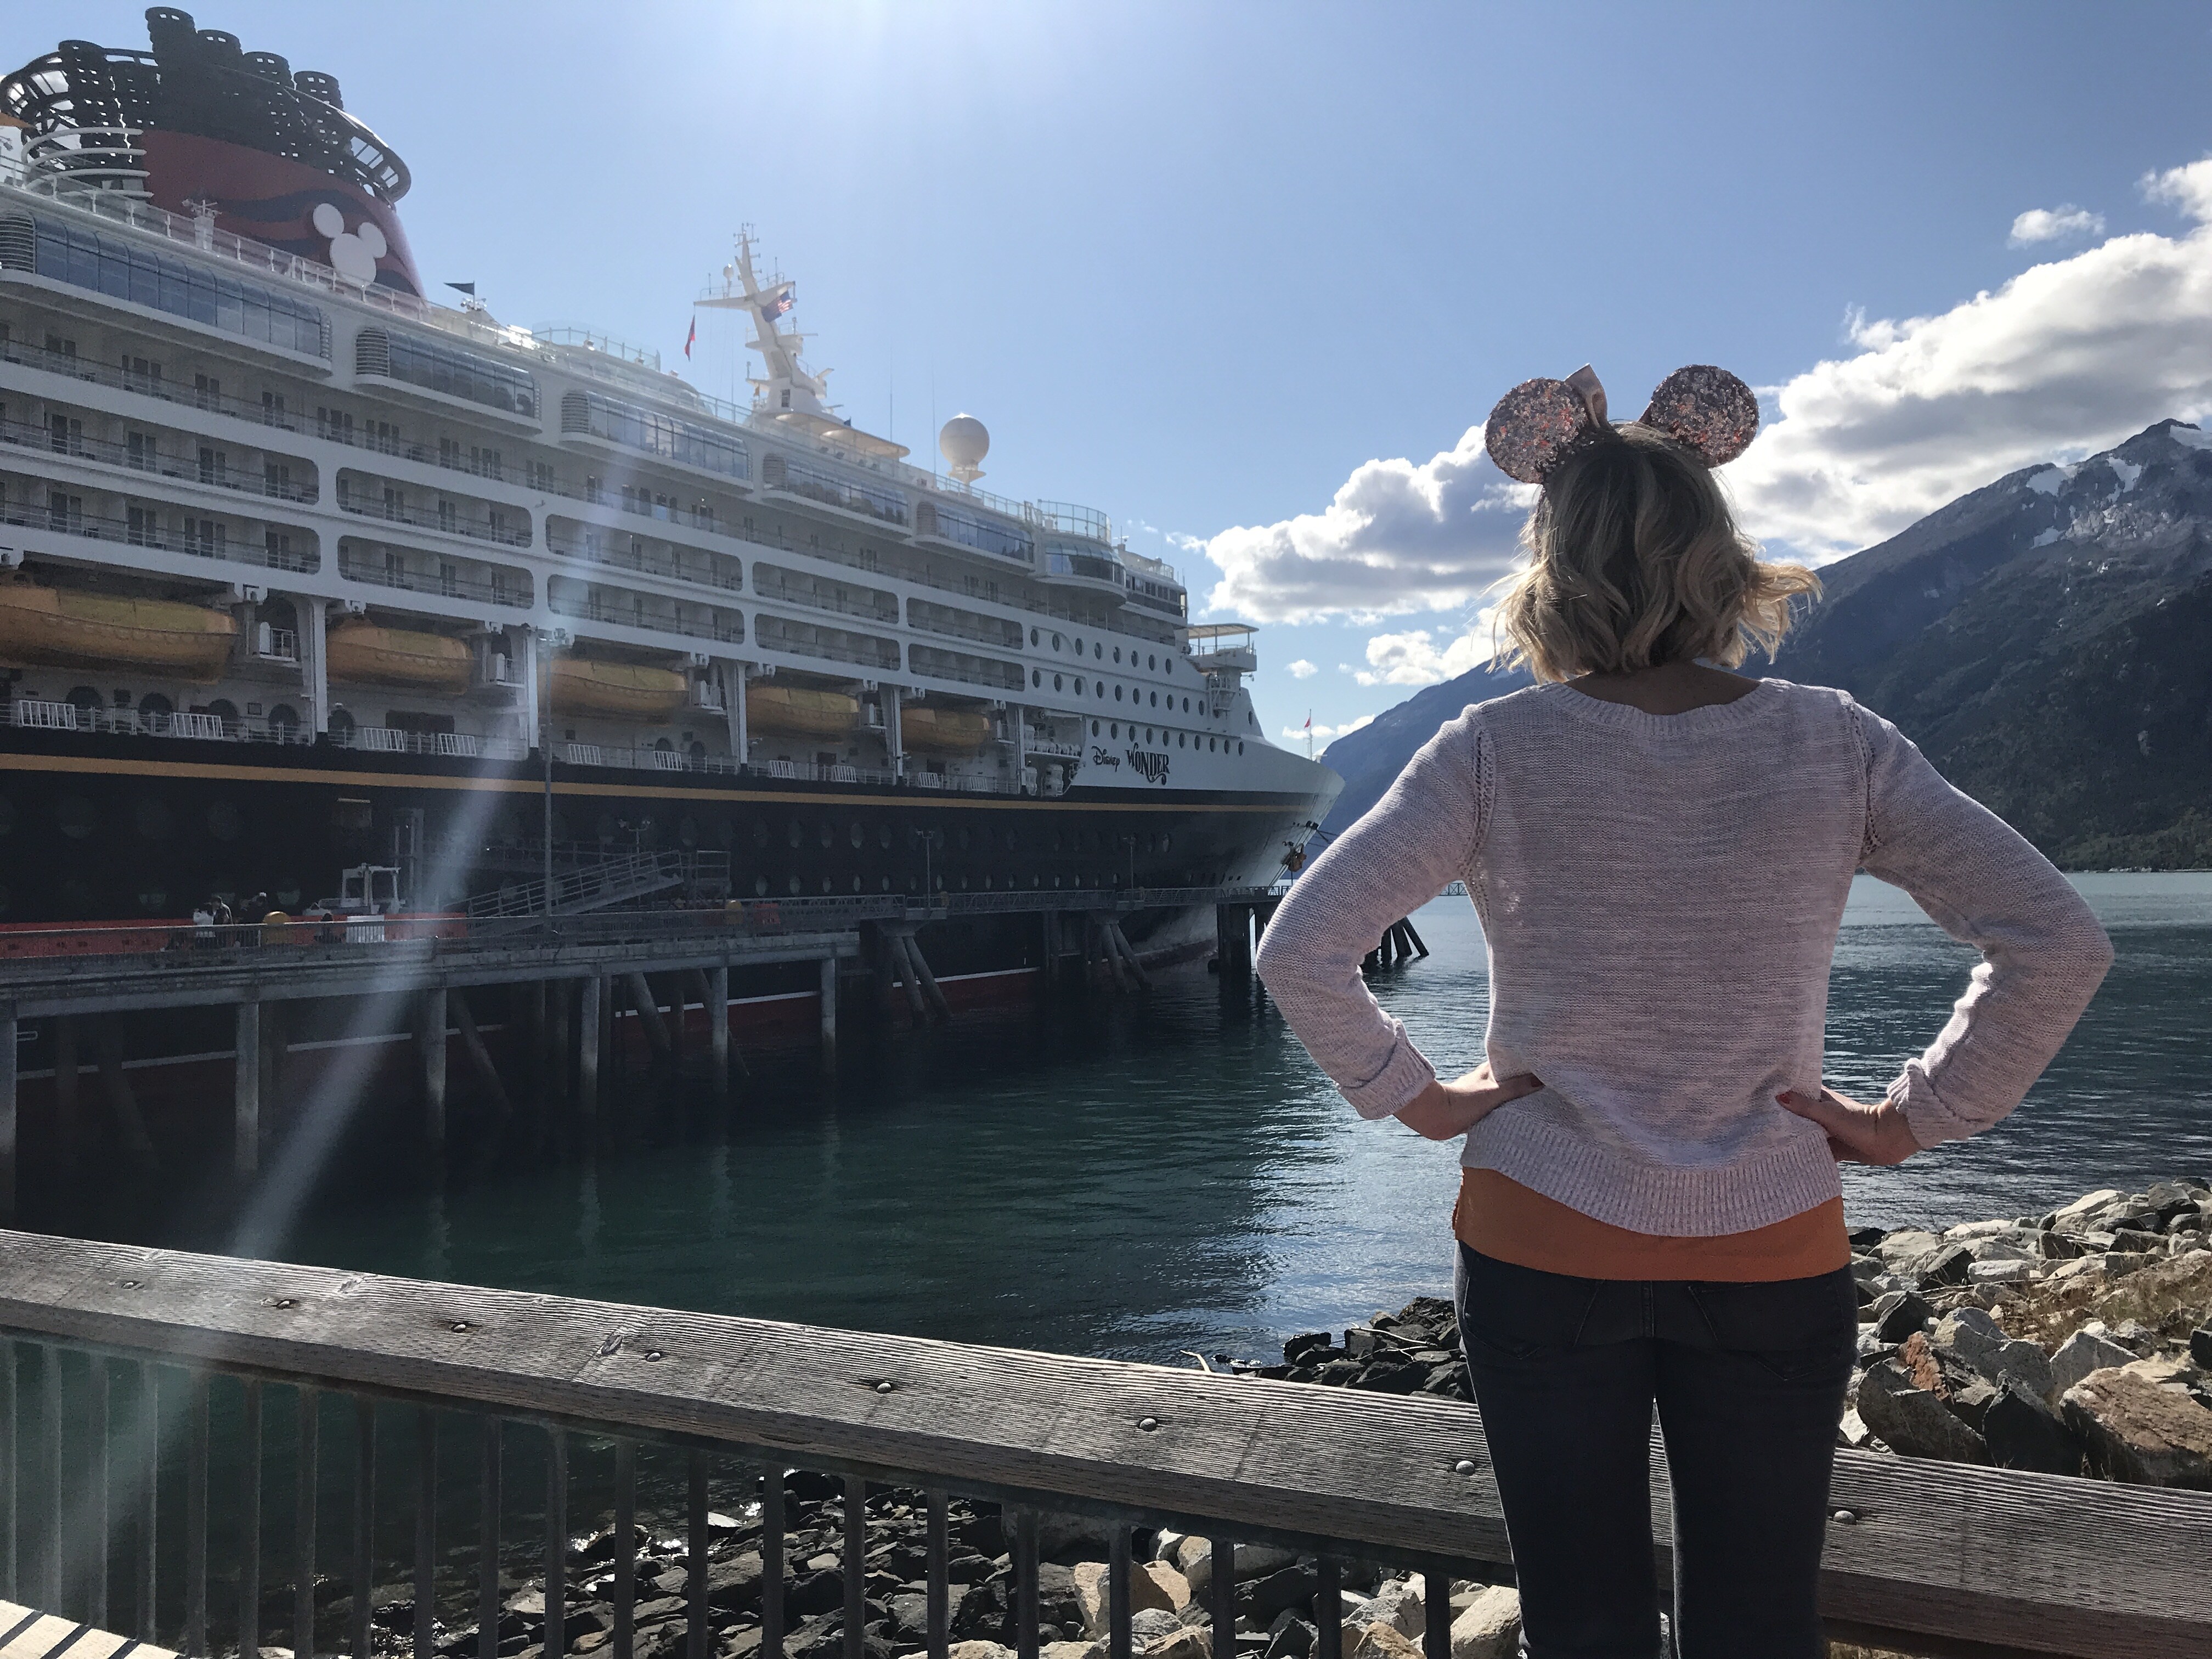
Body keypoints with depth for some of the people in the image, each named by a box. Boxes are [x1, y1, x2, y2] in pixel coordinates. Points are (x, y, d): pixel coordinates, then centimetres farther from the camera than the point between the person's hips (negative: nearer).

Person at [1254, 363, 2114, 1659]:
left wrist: (1414, 1098, -3)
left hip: (1542, 1248, -1)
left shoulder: (1496, 751, -11)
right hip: (1772, 1258, 1)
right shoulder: (1836, 745, -7)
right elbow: (2060, 944, -8)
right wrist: (1914, 1117, 0)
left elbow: (1300, 951, -15)